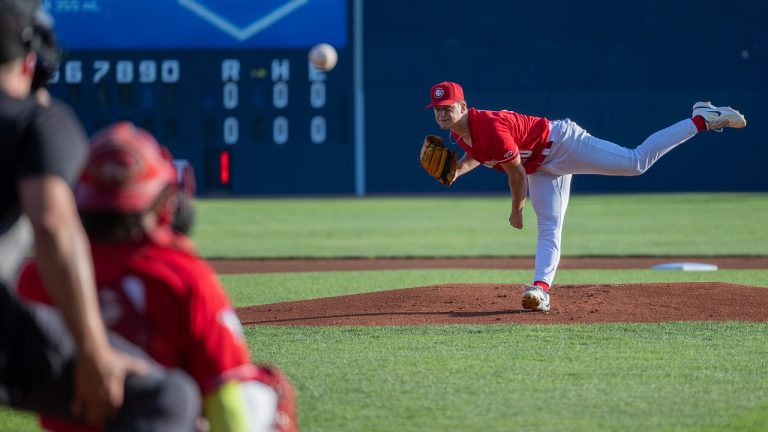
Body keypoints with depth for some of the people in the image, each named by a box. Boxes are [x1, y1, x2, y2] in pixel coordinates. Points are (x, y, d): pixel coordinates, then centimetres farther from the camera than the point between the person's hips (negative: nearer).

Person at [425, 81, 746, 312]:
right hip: (542, 167, 9)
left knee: (636, 162, -12)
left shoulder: (490, 128, -31)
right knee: (549, 228, 1)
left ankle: (702, 120, -5)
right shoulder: (459, 132, -2)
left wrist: (516, 212, -8)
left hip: (560, 144, -9)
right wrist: (459, 169, -1)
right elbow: (478, 153, 20)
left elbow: (517, 173, -23)